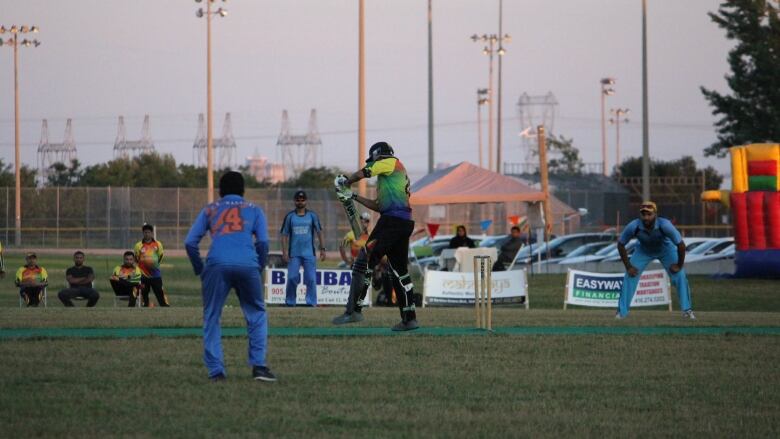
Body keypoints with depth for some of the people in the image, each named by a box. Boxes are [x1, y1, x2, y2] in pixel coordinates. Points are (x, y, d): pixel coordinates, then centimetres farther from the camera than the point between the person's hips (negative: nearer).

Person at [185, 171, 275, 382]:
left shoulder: (209, 210, 25)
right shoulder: (253, 209, 23)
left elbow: (190, 242, 15)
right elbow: (263, 242, 8)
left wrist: (200, 269, 23)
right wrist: (259, 268, 17)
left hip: (217, 265, 0)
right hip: (247, 266, 0)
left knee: (211, 318, 9)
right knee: (256, 314, 13)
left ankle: (215, 370, 1)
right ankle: (258, 365, 2)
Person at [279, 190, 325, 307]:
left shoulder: (312, 215, 6)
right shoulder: (290, 216, 5)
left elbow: (319, 232, 8)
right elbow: (284, 235, 6)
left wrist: (322, 249, 2)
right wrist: (284, 252, -2)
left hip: (309, 253, 0)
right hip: (294, 254, 0)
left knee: (311, 279, -4)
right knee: (292, 278, -3)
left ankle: (311, 302, 1)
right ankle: (290, 302, 8)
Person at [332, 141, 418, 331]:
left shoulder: (390, 162, 3)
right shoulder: (398, 173, 29)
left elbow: (361, 174, -5)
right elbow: (378, 206, 28)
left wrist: (344, 183, 14)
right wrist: (353, 196, 29)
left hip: (392, 220, -9)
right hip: (405, 224, 9)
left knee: (365, 261, -10)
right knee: (400, 270, 12)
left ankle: (354, 310, -16)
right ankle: (409, 318, 10)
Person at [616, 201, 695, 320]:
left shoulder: (665, 225, -39)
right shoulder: (633, 227, -34)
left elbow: (681, 245, -29)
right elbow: (620, 245, -18)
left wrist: (679, 265, -20)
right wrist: (628, 267, -17)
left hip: (665, 250, -1)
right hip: (643, 251, 1)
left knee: (679, 276, -12)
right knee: (629, 277, -11)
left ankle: (687, 310, 1)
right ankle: (622, 312, 1)